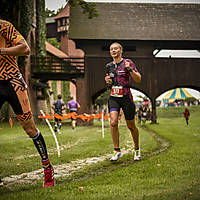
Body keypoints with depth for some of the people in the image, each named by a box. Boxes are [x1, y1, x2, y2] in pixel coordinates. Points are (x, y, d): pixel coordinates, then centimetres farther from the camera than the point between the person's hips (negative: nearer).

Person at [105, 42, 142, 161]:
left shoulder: (127, 62, -2)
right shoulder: (109, 66, 12)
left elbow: (138, 79, -7)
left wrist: (129, 69, -21)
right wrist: (107, 80, 3)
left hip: (126, 97, -3)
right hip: (113, 97, 3)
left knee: (131, 126, 6)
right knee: (113, 122, -17)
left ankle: (137, 150, 27)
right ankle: (117, 151, -6)